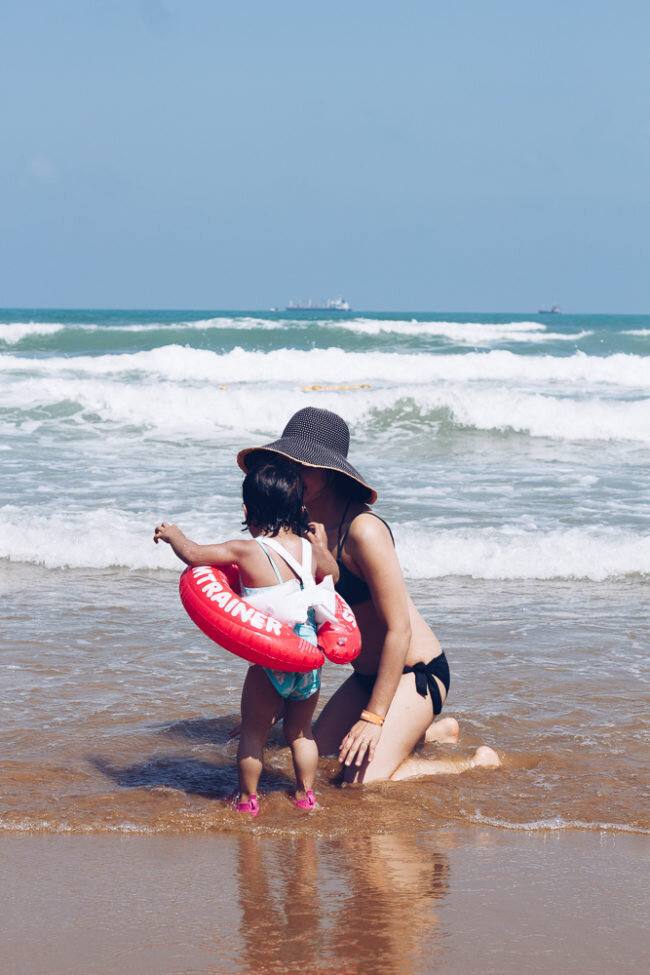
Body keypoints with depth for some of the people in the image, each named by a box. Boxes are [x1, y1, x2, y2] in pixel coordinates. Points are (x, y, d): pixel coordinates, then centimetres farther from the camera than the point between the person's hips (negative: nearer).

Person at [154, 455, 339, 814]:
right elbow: (333, 573, 24)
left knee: (253, 733, 13)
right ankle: (305, 795, 25)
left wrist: (172, 534, 16)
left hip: (269, 662, -4)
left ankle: (248, 799, 20)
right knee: (300, 731, 21)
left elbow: (193, 554, -3)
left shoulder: (247, 551, -11)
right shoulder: (310, 549, 1)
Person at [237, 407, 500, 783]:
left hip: (417, 671, -9)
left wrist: (373, 716, -25)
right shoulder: (306, 525, 0)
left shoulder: (363, 530, -26)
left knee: (365, 780, -17)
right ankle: (437, 729, 31)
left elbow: (398, 629, -25)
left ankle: (478, 763, 4)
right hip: (369, 671, 9)